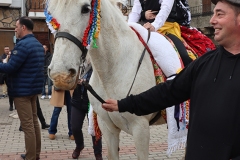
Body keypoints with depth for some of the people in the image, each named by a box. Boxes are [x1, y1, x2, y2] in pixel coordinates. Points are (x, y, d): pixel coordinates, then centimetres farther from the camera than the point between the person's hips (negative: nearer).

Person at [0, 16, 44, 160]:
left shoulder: (23, 44, -18)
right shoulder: (38, 44, 12)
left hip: (22, 90, -10)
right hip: (34, 88, 10)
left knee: (27, 125, -4)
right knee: (34, 122, 15)